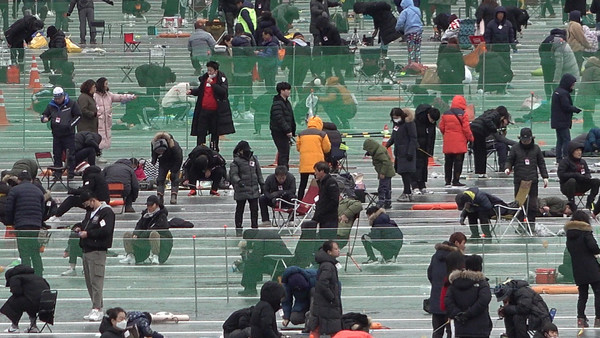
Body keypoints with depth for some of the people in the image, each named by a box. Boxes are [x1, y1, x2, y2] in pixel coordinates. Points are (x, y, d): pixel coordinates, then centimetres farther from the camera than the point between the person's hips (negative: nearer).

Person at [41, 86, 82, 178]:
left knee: (70, 155, -2)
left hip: (69, 135, -4)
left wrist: (70, 124, -12)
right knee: (57, 155, 7)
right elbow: (45, 114, 17)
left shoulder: (71, 104, -3)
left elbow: (78, 116, -1)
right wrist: (44, 118, -8)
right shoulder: (51, 105, 8)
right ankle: (57, 174, 14)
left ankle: (71, 173, 4)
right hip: (56, 135, 4)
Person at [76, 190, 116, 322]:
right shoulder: (90, 211, 21)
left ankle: (97, 309, -16)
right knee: (89, 281, 9)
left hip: (98, 251, -10)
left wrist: (88, 234, -14)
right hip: (87, 250, 10)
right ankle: (97, 307, 14)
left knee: (96, 280, -13)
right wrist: (80, 229, 12)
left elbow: (105, 230, -20)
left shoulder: (106, 212, -9)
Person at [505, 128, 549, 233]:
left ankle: (531, 223, 9)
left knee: (533, 203, 0)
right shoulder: (515, 148, 5)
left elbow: (541, 163, 13)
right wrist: (508, 168, -13)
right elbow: (510, 160, 9)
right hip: (519, 180, -1)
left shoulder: (536, 148, 8)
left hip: (532, 180, 1)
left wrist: (545, 177, 10)